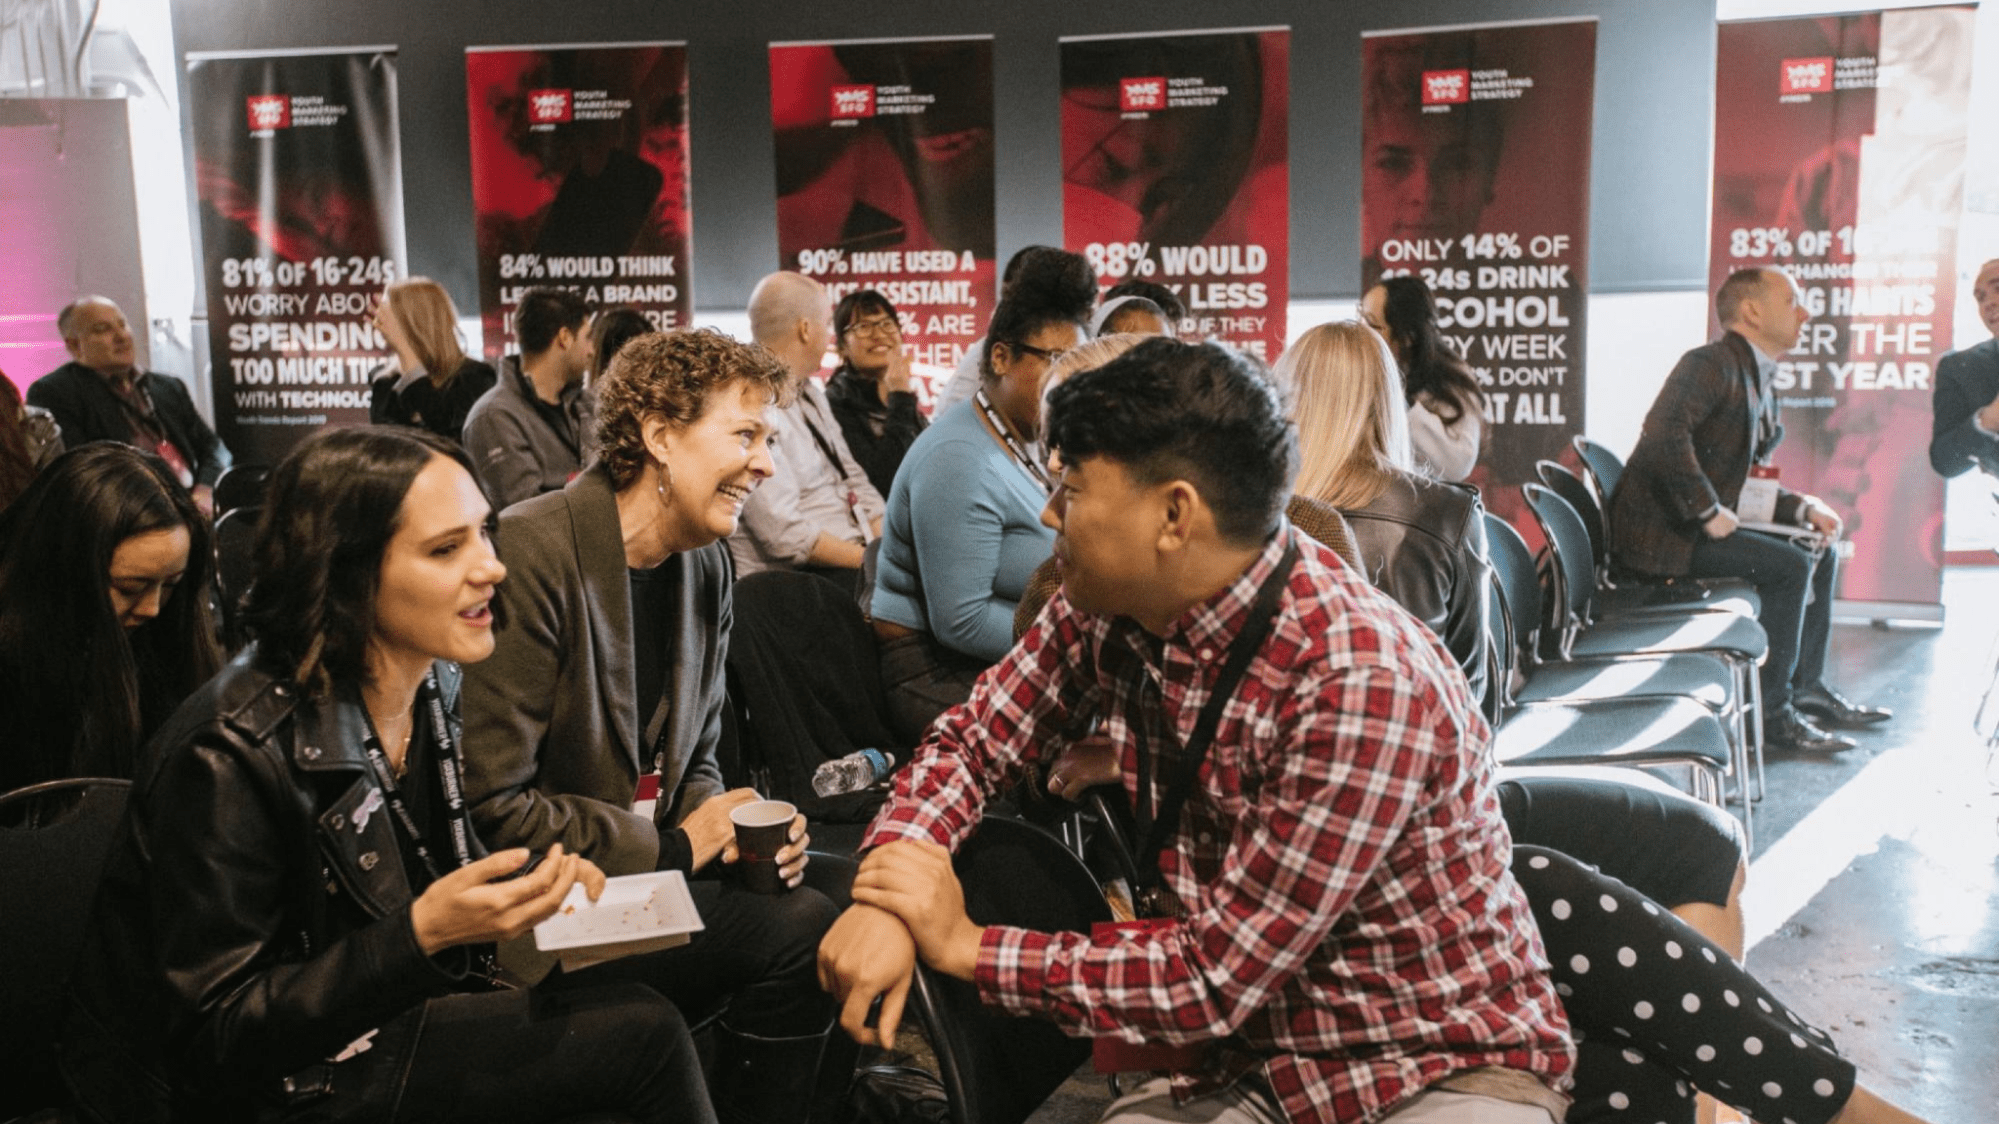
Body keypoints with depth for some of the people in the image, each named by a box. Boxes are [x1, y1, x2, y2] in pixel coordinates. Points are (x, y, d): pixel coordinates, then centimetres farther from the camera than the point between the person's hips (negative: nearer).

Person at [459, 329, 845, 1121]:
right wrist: (672, 848, -14)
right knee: (799, 931, -20)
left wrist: (737, 831, -7)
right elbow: (493, 804, -20)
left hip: (654, 873, 8)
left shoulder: (707, 564, 6)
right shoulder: (532, 551, -18)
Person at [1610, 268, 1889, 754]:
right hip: (1661, 533, -11)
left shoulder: (1759, 381, 17)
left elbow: (1748, 479, 22)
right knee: (1788, 565, -20)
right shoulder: (1712, 364, -14)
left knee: (1820, 552, 13)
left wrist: (1802, 507, 5)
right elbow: (1663, 433, -32)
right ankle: (1771, 711, -11)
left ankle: (1807, 685, 22)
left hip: (1700, 524, 11)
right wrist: (1710, 512, -25)